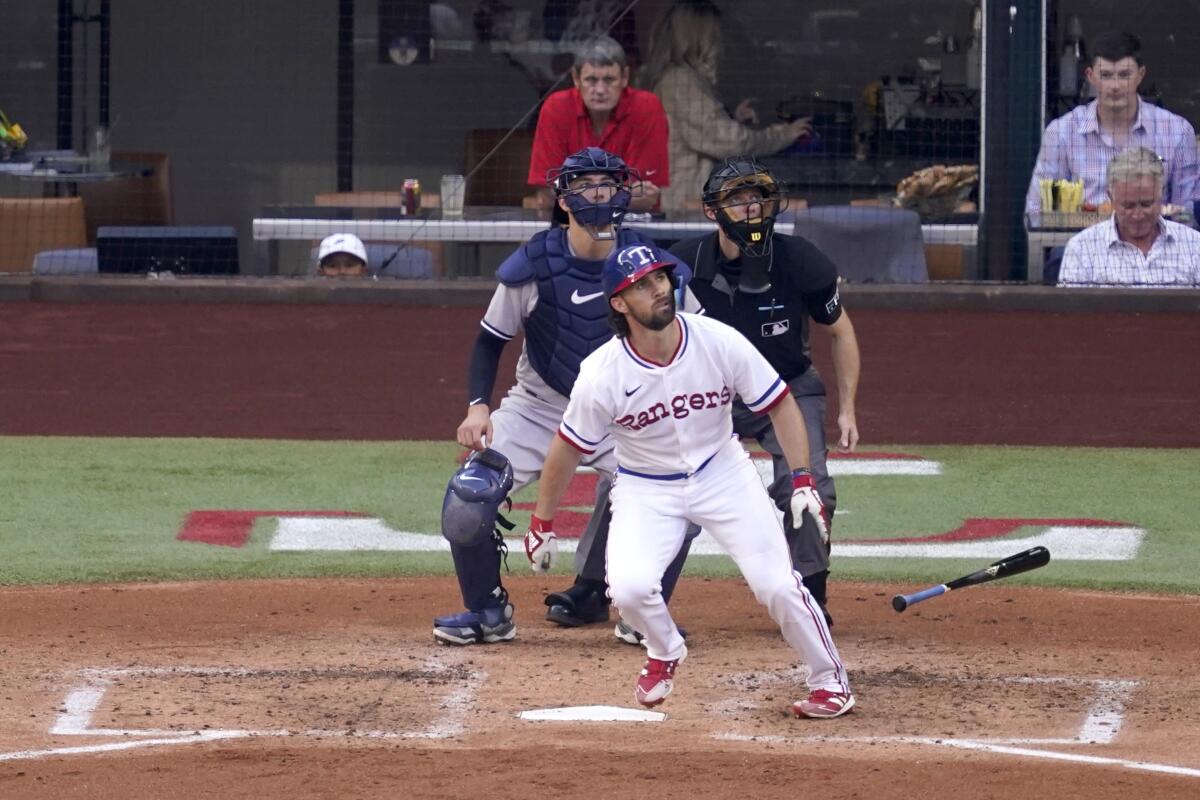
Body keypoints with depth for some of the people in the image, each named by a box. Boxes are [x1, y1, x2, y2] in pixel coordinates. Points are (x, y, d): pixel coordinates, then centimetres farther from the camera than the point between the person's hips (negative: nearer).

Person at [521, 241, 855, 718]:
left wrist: (802, 481, -15)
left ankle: (830, 681, 13)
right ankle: (664, 654, 12)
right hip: (645, 488, -1)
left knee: (777, 584, -10)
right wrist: (541, 525, 0)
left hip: (722, 474, 1)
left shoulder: (720, 343, -20)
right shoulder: (601, 375, -22)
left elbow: (780, 405, -7)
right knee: (629, 588, -23)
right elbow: (568, 449, -7)